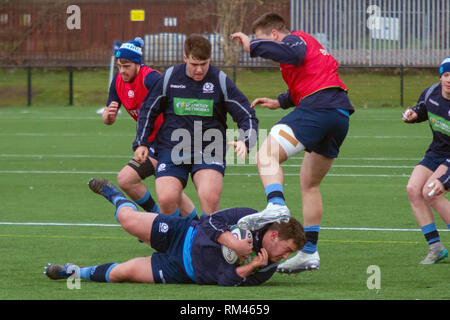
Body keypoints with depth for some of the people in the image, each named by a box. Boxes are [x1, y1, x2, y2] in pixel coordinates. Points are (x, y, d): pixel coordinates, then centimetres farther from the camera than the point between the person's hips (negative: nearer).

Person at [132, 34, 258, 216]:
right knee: (166, 199, -17)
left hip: (209, 151, -1)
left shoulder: (220, 81, -1)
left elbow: (247, 116, 3)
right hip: (172, 150, 1)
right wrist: (141, 143, 10)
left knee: (210, 196, -25)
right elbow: (148, 110, 16)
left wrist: (244, 142, -15)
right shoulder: (169, 78, 2)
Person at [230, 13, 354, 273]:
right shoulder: (309, 43, 33)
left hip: (318, 108, -10)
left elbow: (293, 54, -20)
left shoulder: (295, 38, 4)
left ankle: (276, 206, -47)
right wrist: (279, 102, 29)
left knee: (267, 156, -21)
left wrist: (253, 46, -16)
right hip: (341, 115, 10)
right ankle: (310, 252, 20)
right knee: (310, 184, 19)